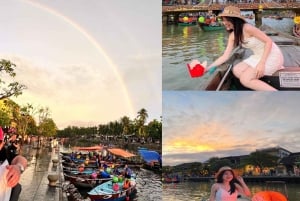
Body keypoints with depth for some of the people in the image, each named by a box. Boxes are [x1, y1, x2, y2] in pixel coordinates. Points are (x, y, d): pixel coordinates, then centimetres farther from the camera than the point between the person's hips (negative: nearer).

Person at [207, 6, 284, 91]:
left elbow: (269, 41, -21)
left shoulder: (247, 28, -23)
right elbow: (225, 56, 3)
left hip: (272, 56, -8)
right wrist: (208, 68, -4)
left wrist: (262, 63, -27)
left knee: (245, 79, -17)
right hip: (258, 56, 8)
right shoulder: (233, 35, 1)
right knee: (236, 70, -6)